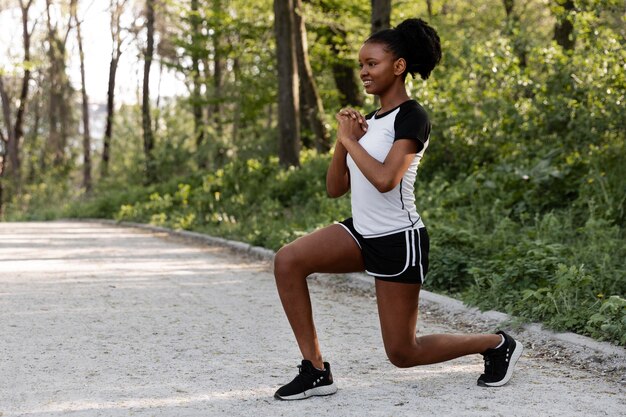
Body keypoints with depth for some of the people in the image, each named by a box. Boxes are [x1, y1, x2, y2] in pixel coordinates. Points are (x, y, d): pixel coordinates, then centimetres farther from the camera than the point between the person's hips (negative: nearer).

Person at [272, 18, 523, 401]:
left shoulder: (411, 118, -14)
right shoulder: (369, 121, 11)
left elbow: (385, 179, -29)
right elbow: (335, 188, 8)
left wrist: (351, 140, -17)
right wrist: (343, 139, -6)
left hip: (398, 240, -8)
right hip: (362, 234, 8)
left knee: (403, 353, 0)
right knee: (288, 262, -14)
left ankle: (498, 345, 22)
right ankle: (316, 370, -7)